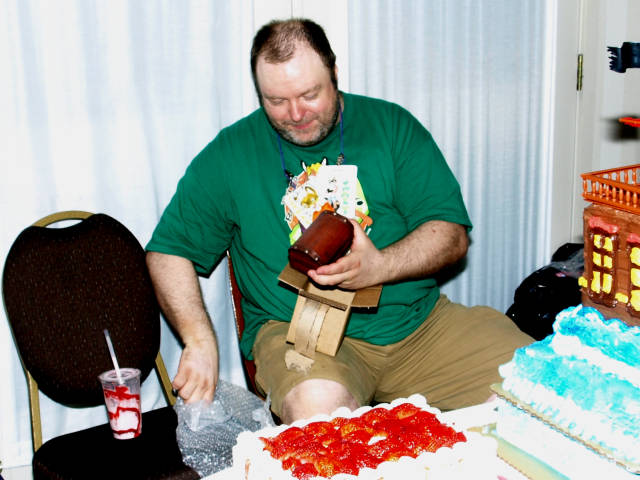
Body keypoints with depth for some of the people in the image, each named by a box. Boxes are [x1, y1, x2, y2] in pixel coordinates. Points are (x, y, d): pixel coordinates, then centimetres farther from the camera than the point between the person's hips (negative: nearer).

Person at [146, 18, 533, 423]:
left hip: (418, 322, 3)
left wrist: (379, 267, -19)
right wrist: (200, 342, -8)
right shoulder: (231, 154, 4)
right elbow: (169, 251, 7)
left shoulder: (393, 126, 6)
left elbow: (452, 234, 1)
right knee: (316, 405, -38)